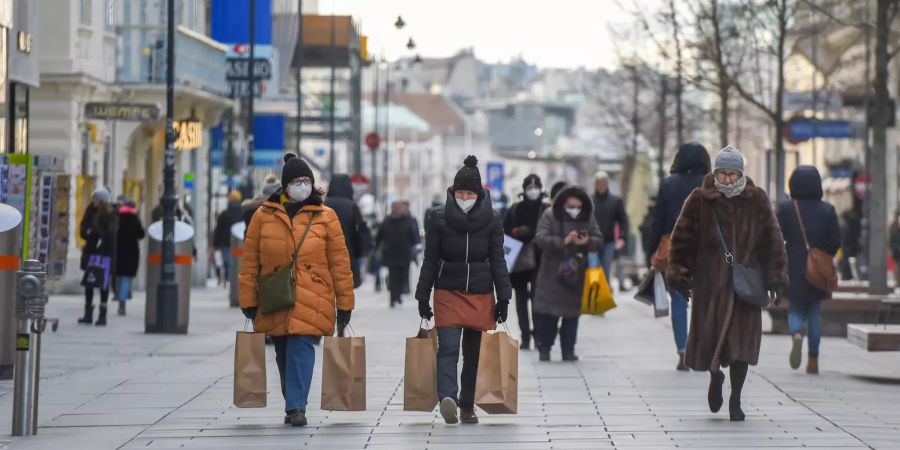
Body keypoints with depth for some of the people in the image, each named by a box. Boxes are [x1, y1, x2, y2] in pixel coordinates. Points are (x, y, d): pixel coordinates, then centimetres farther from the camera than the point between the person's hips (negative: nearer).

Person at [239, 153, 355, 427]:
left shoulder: (326, 217, 3)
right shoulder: (264, 216, 5)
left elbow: (339, 262, 4)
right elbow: (250, 262, 7)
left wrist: (345, 303, 2)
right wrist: (248, 300, 3)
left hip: (311, 300, -2)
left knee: (300, 348, -16)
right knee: (284, 355, 10)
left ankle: (296, 407, -17)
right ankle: (294, 406, 24)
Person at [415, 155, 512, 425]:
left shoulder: (492, 220, -1)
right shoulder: (439, 218, -1)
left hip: (481, 296, 1)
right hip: (448, 294, -1)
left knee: (473, 353, 1)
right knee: (448, 349, -10)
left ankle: (467, 406, 1)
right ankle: (448, 398, -19)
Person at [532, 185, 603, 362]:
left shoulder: (588, 217, 4)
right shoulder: (550, 216, -5)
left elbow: (599, 239, 4)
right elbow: (540, 238, -15)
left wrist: (587, 242, -20)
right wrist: (563, 242, -29)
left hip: (577, 275, 3)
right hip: (552, 274, -2)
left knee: (572, 314, 5)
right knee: (548, 314, -2)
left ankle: (568, 350, 12)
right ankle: (544, 348, 9)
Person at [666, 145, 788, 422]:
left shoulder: (757, 201, 3)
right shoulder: (700, 200, -1)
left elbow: (772, 241, 6)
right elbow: (683, 238, 2)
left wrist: (775, 278, 3)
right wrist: (679, 275, -1)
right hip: (709, 282, 0)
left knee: (741, 341, -2)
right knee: (708, 333, 1)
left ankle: (735, 400, 9)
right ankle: (715, 376, 33)